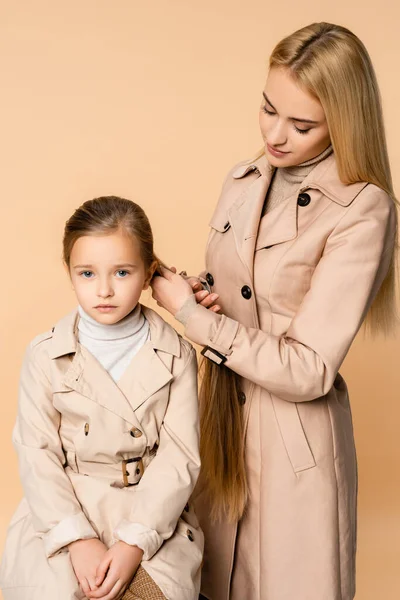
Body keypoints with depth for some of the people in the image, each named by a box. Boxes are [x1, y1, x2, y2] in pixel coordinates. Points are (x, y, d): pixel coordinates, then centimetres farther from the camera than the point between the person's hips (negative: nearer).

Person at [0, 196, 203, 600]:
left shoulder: (175, 356, -3)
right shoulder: (45, 357, -2)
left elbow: (179, 456, -6)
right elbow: (37, 456, -4)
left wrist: (135, 541, -16)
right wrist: (77, 537, -15)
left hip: (152, 515, 0)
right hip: (63, 514, 0)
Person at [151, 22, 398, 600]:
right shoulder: (242, 182, 2)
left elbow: (307, 370, -21)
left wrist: (190, 313, -16)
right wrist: (205, 296, -6)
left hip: (296, 439, -6)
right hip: (222, 419, 6)